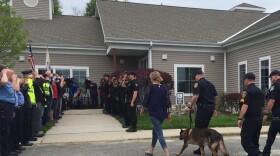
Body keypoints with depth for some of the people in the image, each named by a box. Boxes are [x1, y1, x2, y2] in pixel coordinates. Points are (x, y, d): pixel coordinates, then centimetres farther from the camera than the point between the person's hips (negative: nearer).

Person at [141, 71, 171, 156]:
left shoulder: (151, 87, -8)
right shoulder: (164, 88, 5)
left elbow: (146, 99, -6)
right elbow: (168, 102, 2)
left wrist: (142, 109, 9)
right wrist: (169, 113, 8)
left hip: (154, 113, -6)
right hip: (162, 113, 6)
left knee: (159, 133, -5)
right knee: (155, 131, 21)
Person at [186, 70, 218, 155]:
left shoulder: (198, 83, -9)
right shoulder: (210, 84, 15)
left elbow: (196, 96, -21)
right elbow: (215, 96, 18)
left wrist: (190, 105, -8)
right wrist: (213, 108, 24)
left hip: (203, 107, -8)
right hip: (211, 108, 8)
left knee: (199, 128, 1)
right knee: (205, 127, 16)